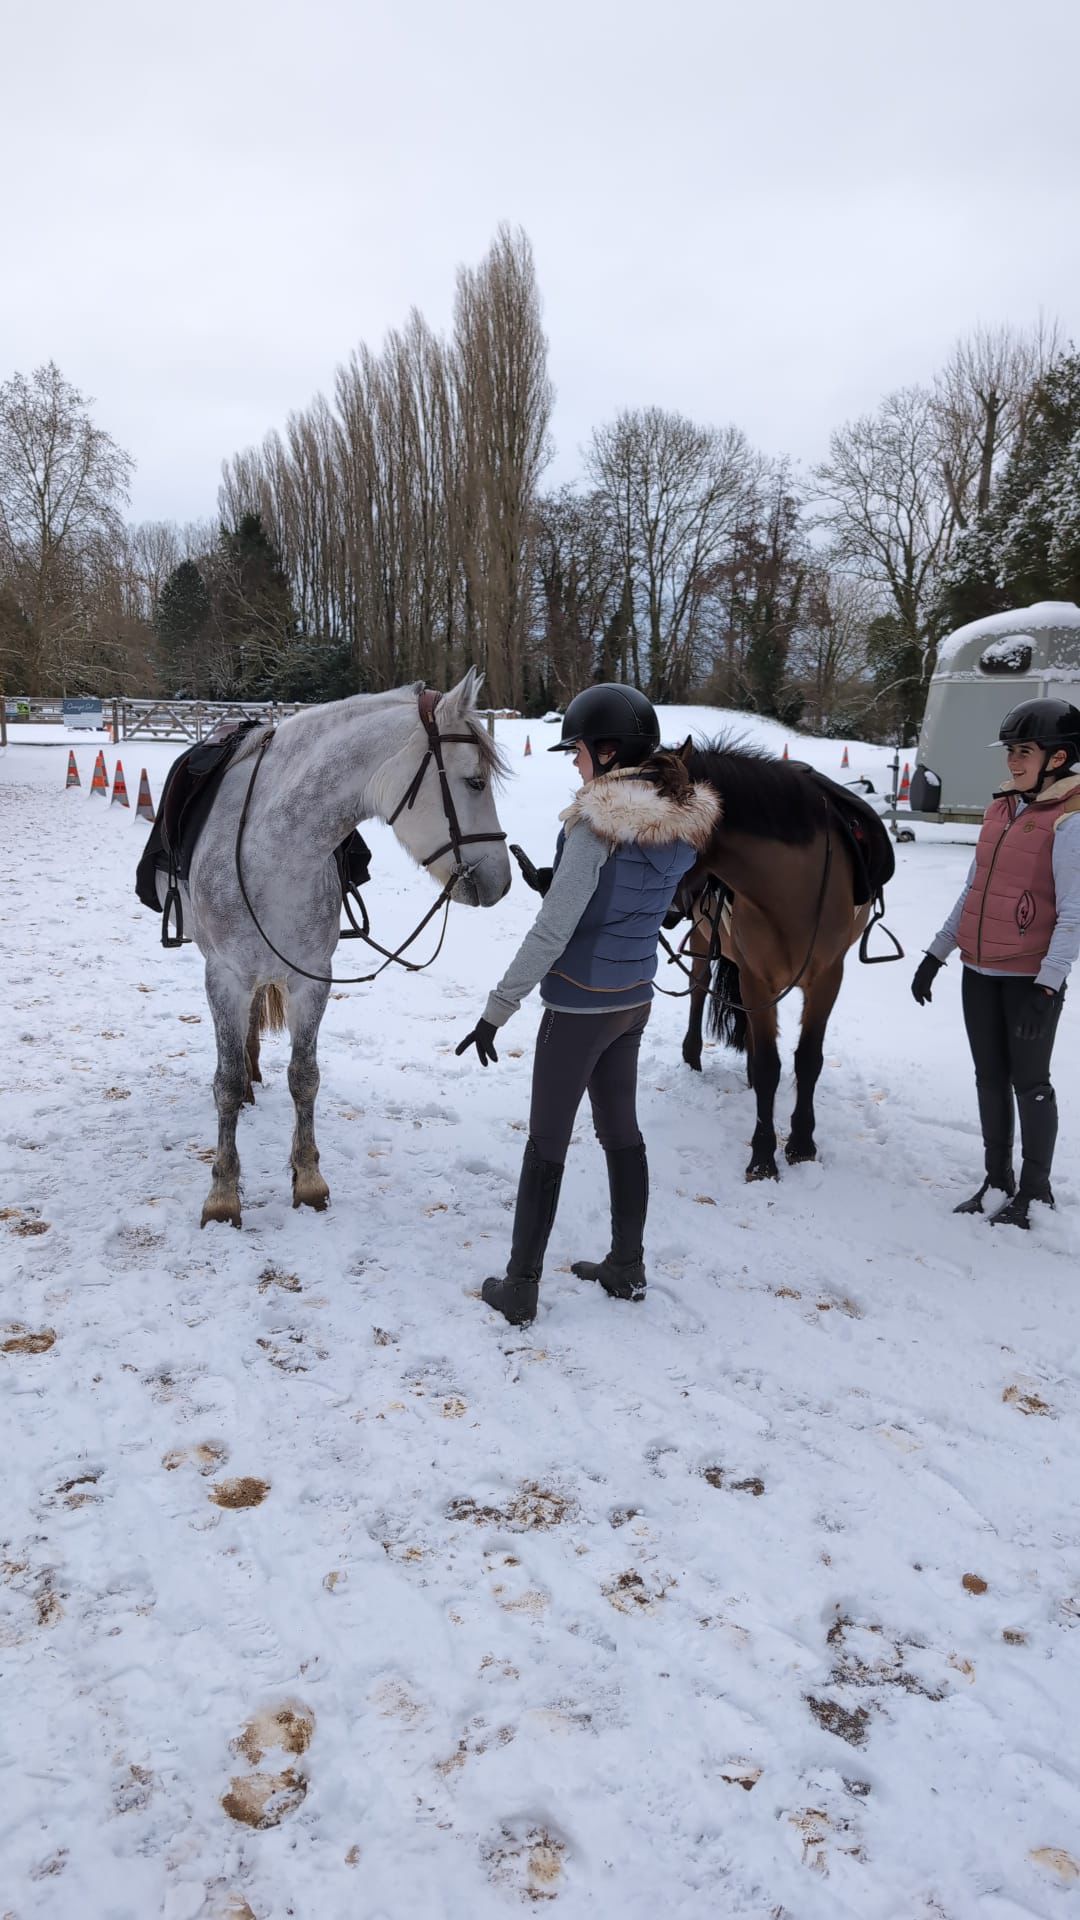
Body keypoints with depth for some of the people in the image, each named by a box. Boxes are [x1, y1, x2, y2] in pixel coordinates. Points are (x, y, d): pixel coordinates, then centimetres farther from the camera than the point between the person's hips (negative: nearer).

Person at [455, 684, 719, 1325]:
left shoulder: (597, 820, -21)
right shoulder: (683, 821, 3)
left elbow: (551, 933, -24)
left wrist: (497, 1011, -19)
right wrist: (551, 883, 5)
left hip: (580, 1007, -7)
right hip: (634, 1001, 8)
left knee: (547, 1143, 4)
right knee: (621, 1131, 19)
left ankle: (520, 1290, 16)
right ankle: (627, 1268, 32)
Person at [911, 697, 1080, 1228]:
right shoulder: (1001, 809, 10)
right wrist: (935, 954, 16)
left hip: (1030, 978, -7)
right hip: (979, 972, 7)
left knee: (1029, 1083, 5)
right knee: (990, 1079, 14)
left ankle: (1036, 1189, 21)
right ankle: (997, 1180, 28)